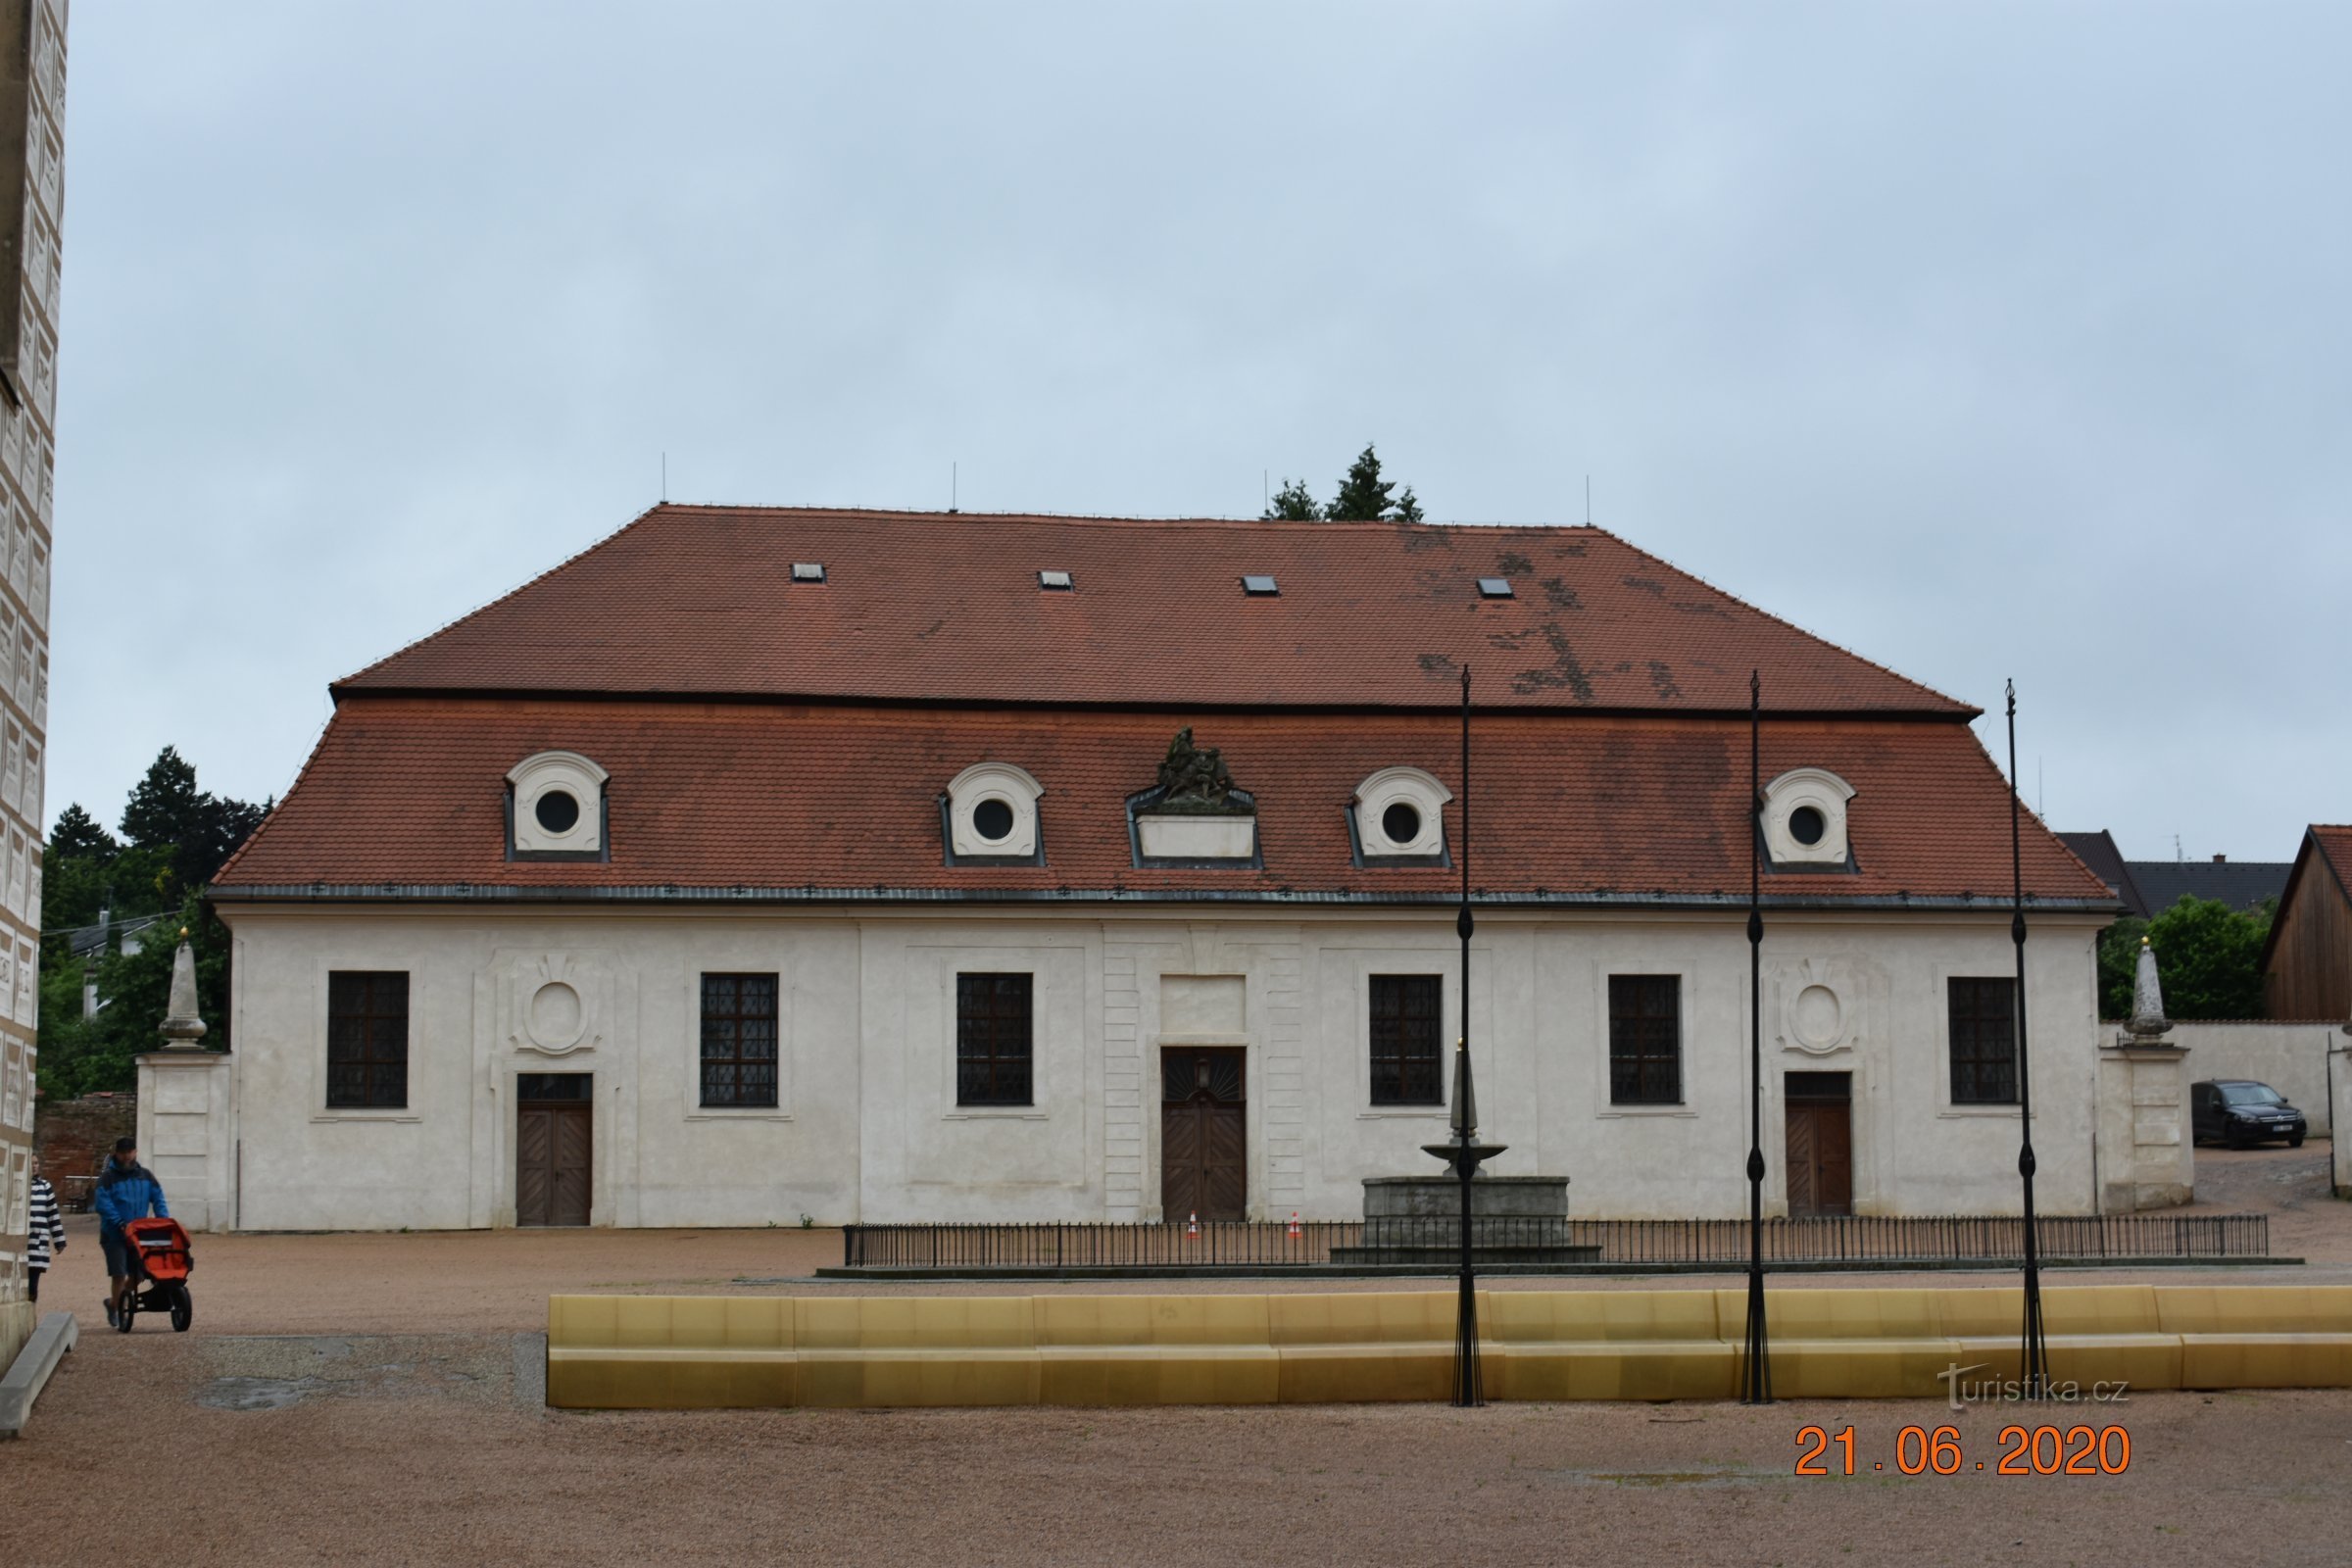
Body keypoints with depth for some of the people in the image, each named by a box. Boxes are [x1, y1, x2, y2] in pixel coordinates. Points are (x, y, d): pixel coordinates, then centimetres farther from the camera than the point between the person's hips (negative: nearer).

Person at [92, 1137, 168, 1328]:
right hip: (114, 1235, -5)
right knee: (118, 1274, -8)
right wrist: (120, 1224, -24)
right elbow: (103, 1204, -15)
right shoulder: (108, 1178, -6)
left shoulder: (146, 1176, 8)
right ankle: (115, 1310, 8)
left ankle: (114, 1302, 28)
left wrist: (164, 1220, -7)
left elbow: (158, 1199, 8)